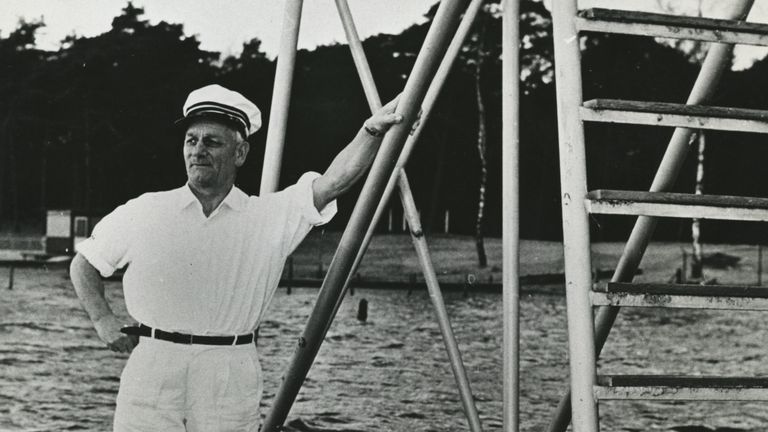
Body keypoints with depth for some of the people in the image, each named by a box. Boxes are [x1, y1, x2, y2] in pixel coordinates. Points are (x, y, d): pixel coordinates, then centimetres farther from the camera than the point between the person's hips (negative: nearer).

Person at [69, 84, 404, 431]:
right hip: (151, 372, 0)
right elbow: (84, 265, 17)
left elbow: (336, 180, -10)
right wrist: (103, 320, 3)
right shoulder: (144, 213, 5)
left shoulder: (272, 217, 2)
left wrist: (372, 130, -24)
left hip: (231, 382, 0)